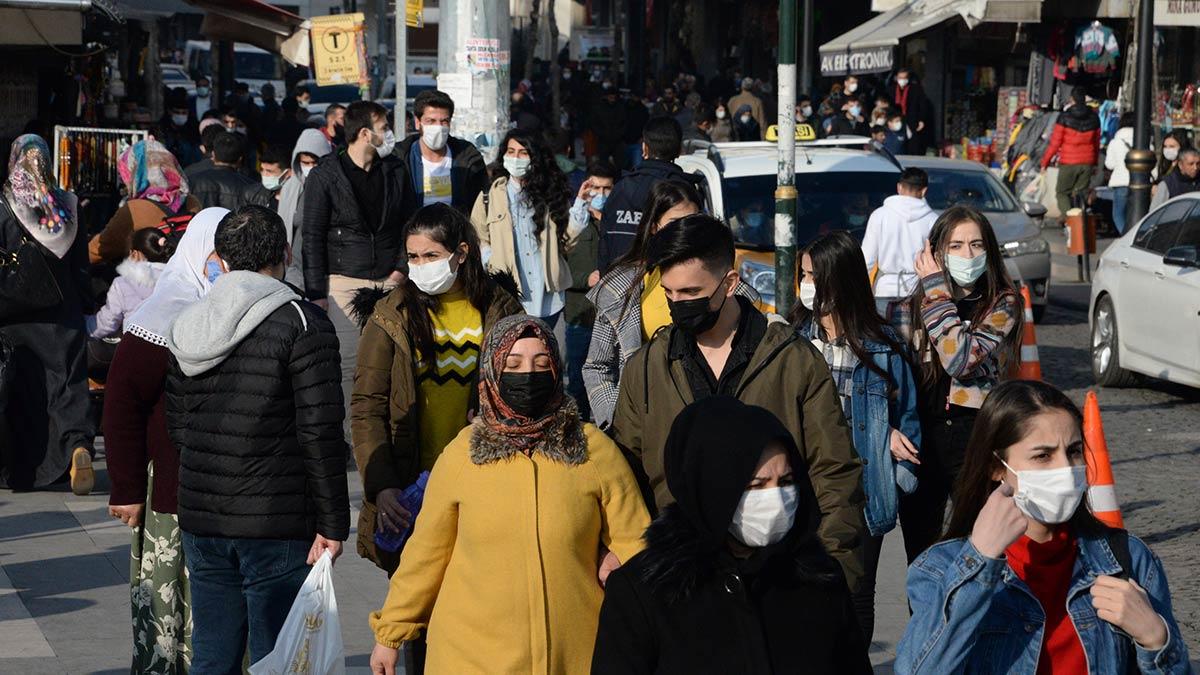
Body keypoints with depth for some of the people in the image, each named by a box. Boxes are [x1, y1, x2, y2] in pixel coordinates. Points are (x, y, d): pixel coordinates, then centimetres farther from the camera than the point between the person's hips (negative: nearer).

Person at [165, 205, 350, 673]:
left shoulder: (186, 327, 9)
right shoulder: (303, 324, -10)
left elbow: (176, 427, 12)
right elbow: (320, 432, -14)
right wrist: (333, 524, -10)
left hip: (201, 521, 5)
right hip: (277, 526, -5)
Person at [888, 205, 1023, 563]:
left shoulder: (1003, 305, -3)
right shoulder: (910, 306, 8)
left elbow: (960, 359, -18)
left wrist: (937, 291, -10)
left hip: (977, 439, -4)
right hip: (920, 436, 4)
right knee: (920, 556, 10)